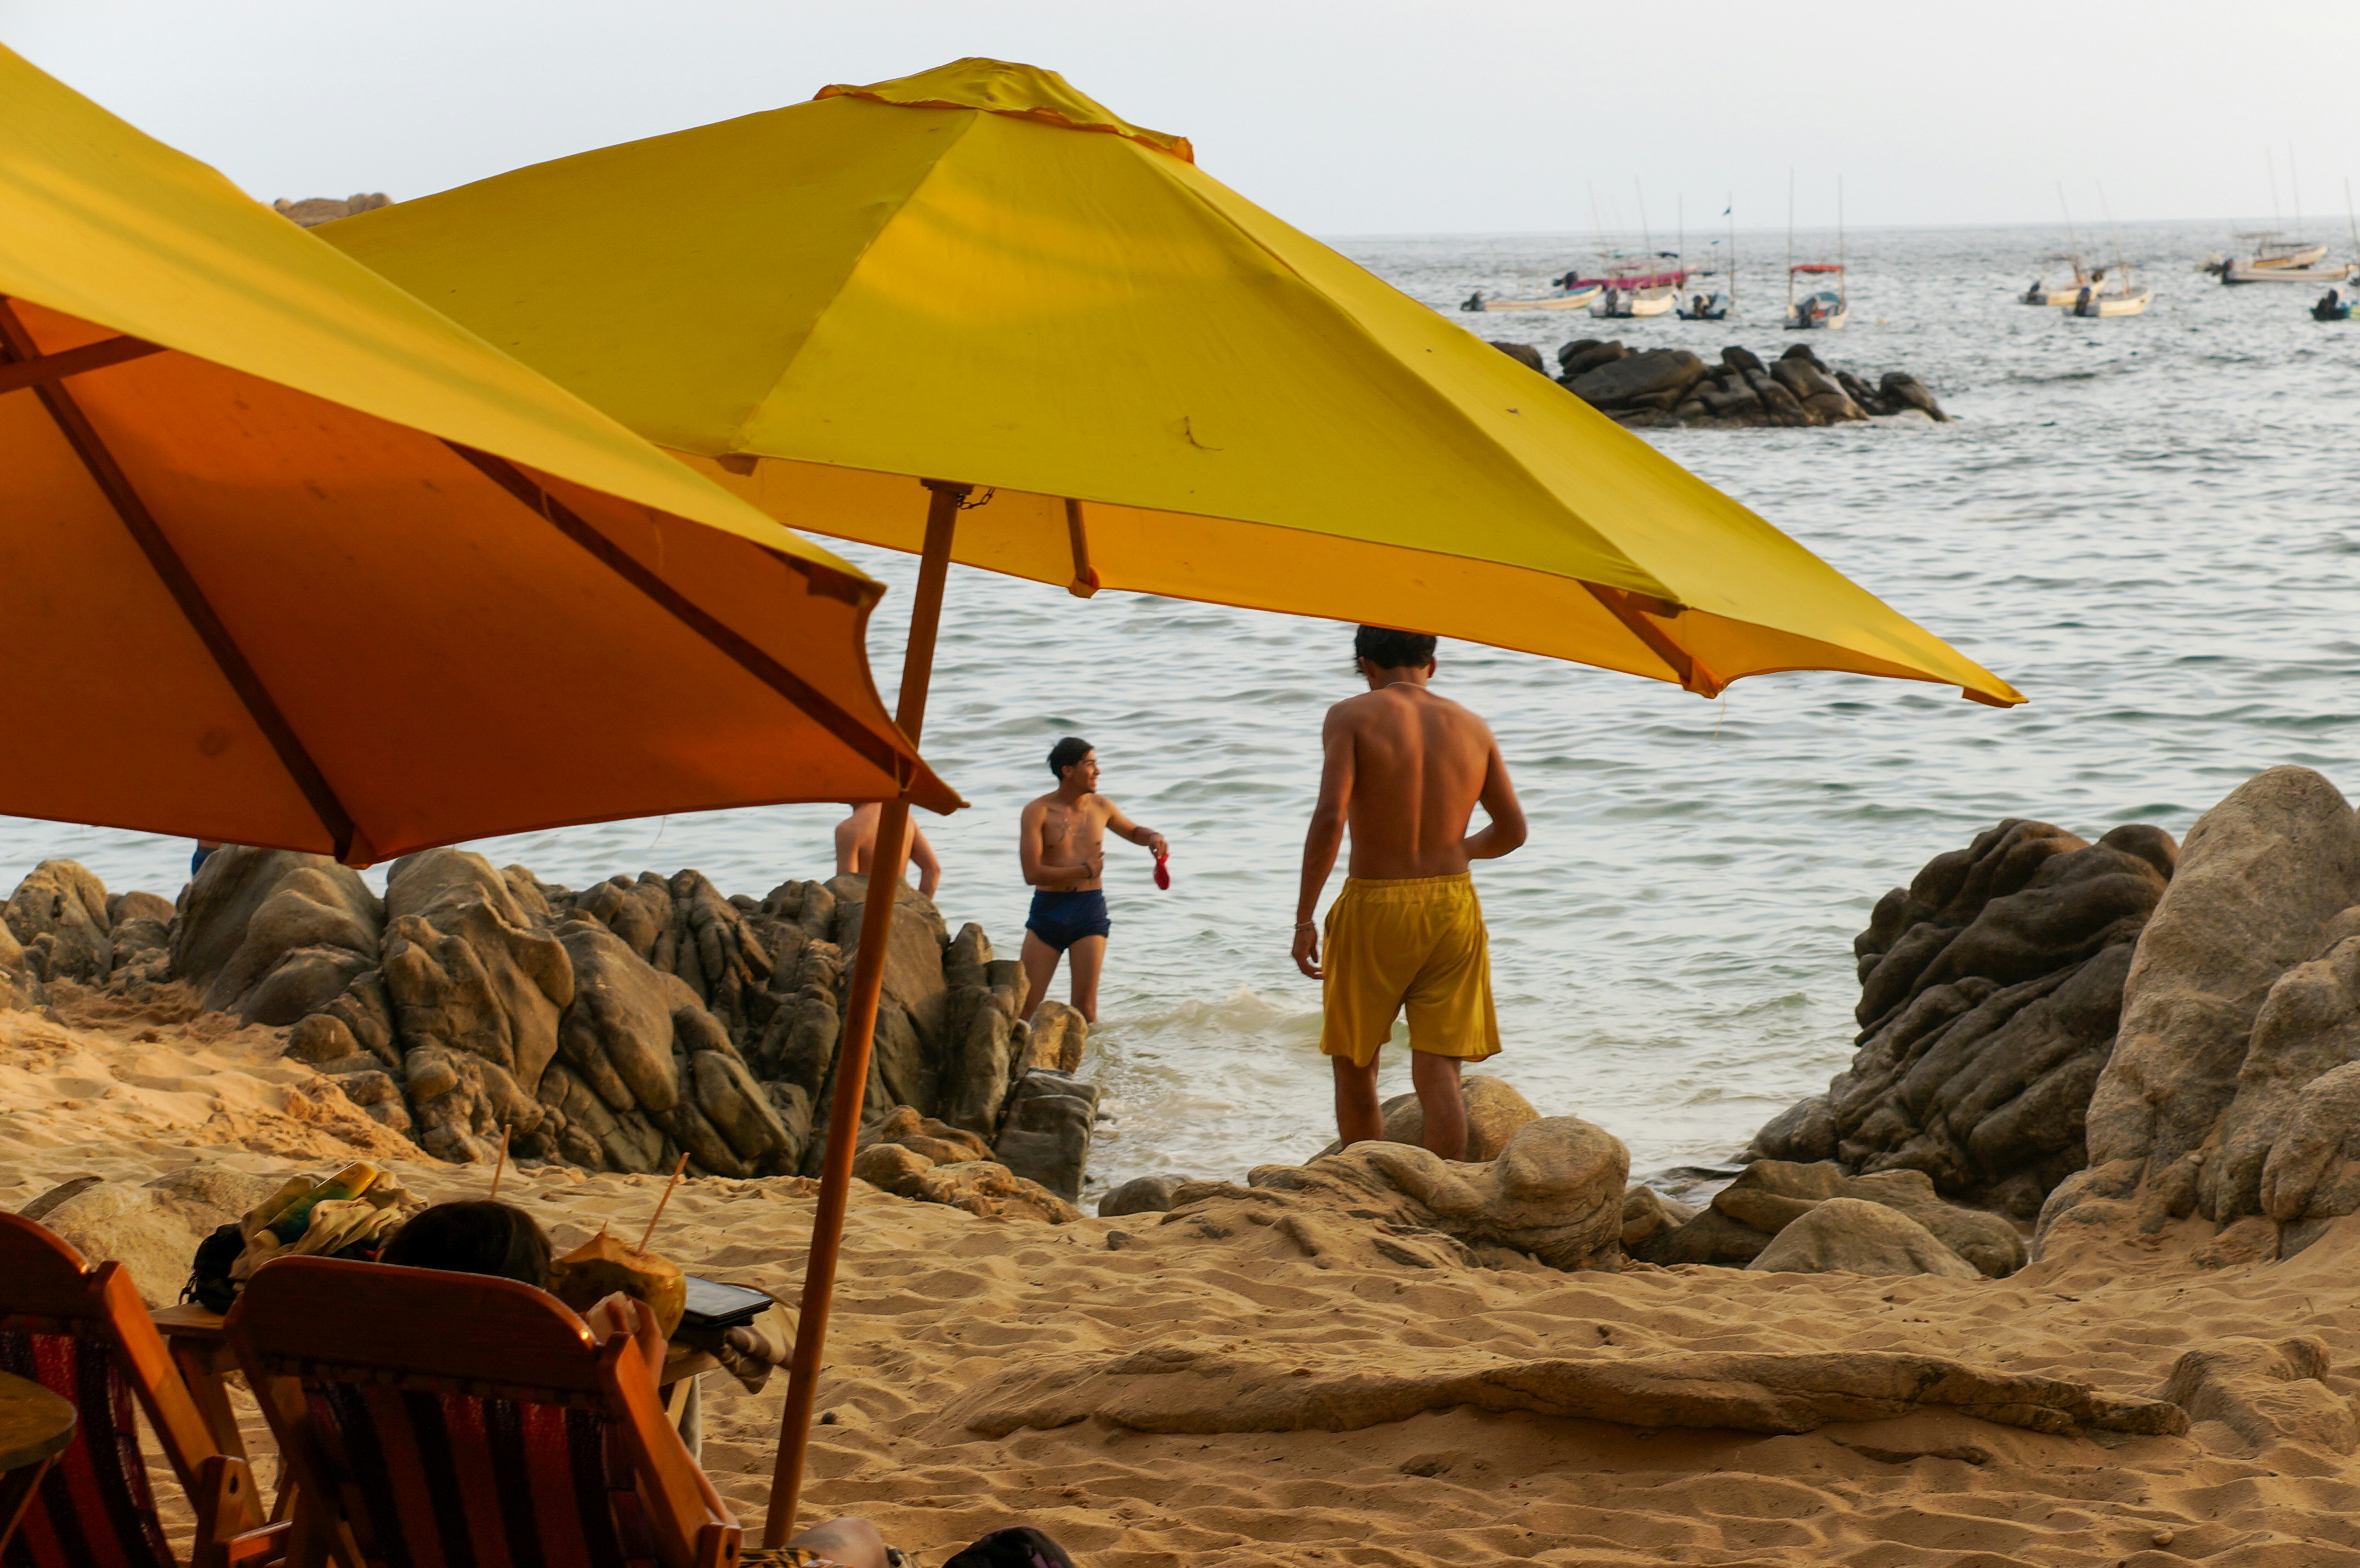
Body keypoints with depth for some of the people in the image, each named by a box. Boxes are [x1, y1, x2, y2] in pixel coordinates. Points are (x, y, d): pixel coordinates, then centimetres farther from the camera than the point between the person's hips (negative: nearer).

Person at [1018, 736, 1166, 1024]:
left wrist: (1152, 837, 4)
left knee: (1085, 1009, -1)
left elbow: (1133, 831, 28)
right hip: (1048, 910, -2)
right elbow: (1032, 873, -15)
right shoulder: (1038, 812, -7)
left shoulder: (1101, 807, 7)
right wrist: (1086, 871, -10)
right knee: (1024, 1006, -2)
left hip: (1090, 911, 2)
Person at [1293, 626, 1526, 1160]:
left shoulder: (1352, 716, -4)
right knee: (1438, 1071, 3)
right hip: (1453, 906, 3)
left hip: (1373, 905, -3)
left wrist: (1305, 919, -12)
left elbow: (1330, 815, -16)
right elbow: (1512, 829, 12)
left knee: (1355, 1066, 14)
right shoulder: (1471, 726, 8)